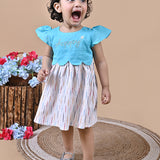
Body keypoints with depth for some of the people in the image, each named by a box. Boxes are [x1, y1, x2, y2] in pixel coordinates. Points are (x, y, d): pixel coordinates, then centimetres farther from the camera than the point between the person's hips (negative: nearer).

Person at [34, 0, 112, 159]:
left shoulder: (90, 35, -8)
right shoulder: (53, 34, -1)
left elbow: (100, 62, -1)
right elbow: (48, 55, 15)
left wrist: (105, 87, 1)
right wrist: (44, 69, -6)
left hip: (82, 86, -3)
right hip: (59, 85, 3)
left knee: (84, 126, 4)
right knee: (63, 122, 18)